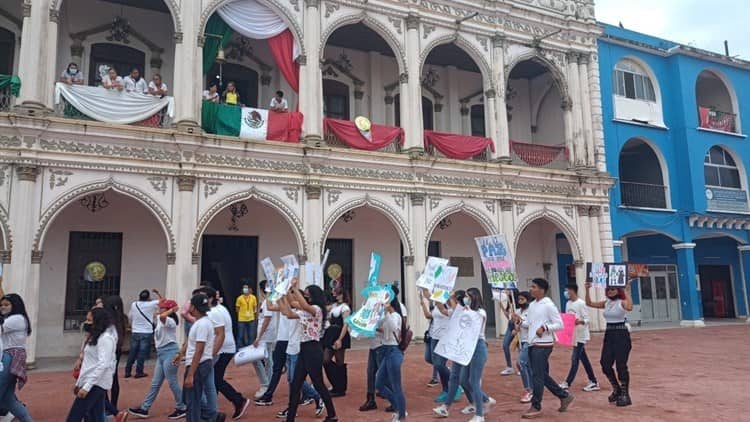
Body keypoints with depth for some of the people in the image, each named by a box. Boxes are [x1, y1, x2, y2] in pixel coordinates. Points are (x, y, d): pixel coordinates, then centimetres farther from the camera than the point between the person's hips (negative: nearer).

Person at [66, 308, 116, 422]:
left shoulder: (105, 338, -14)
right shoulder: (95, 337, 18)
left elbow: (103, 365, -22)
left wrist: (86, 386, -24)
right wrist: (79, 382, 20)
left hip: (96, 384, -10)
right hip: (93, 384, 10)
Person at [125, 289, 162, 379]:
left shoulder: (134, 304, 1)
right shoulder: (151, 304, -11)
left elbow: (130, 317, 13)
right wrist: (158, 293, 10)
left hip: (135, 332, 4)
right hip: (146, 333, -4)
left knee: (132, 353, 11)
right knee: (142, 353, 2)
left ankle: (127, 371, 17)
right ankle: (139, 372, 5)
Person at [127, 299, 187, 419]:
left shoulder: (170, 321, -14)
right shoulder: (160, 320, 14)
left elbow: (162, 316, -37)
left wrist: (172, 310, -21)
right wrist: (162, 300, 26)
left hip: (169, 352, -9)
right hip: (161, 353, 9)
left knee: (172, 382, -1)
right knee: (155, 383, 12)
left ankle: (182, 408, 10)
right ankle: (144, 409, 17)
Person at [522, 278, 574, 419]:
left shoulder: (549, 305, -12)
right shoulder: (532, 305, 11)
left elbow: (559, 324, -13)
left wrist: (544, 327, -24)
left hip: (543, 345, -8)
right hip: (532, 344, 8)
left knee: (537, 376, -4)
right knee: (542, 375, 14)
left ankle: (536, 407, 7)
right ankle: (564, 396, 30)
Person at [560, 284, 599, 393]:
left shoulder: (581, 303, -14)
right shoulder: (568, 304, 9)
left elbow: (587, 319, -16)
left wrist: (580, 321, -35)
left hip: (581, 335, -8)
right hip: (573, 335, 8)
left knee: (575, 359, -6)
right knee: (583, 359, 12)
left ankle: (567, 384, -4)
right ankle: (593, 382, 21)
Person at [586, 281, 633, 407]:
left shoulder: (622, 302, -10)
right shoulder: (606, 303, 9)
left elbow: (629, 307, -33)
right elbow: (589, 303, 6)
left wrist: (627, 291, -33)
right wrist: (587, 290, -5)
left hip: (622, 335, -6)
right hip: (609, 335, 7)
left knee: (621, 366, -3)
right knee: (605, 364, 5)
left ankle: (625, 395, 10)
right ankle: (617, 390, 26)